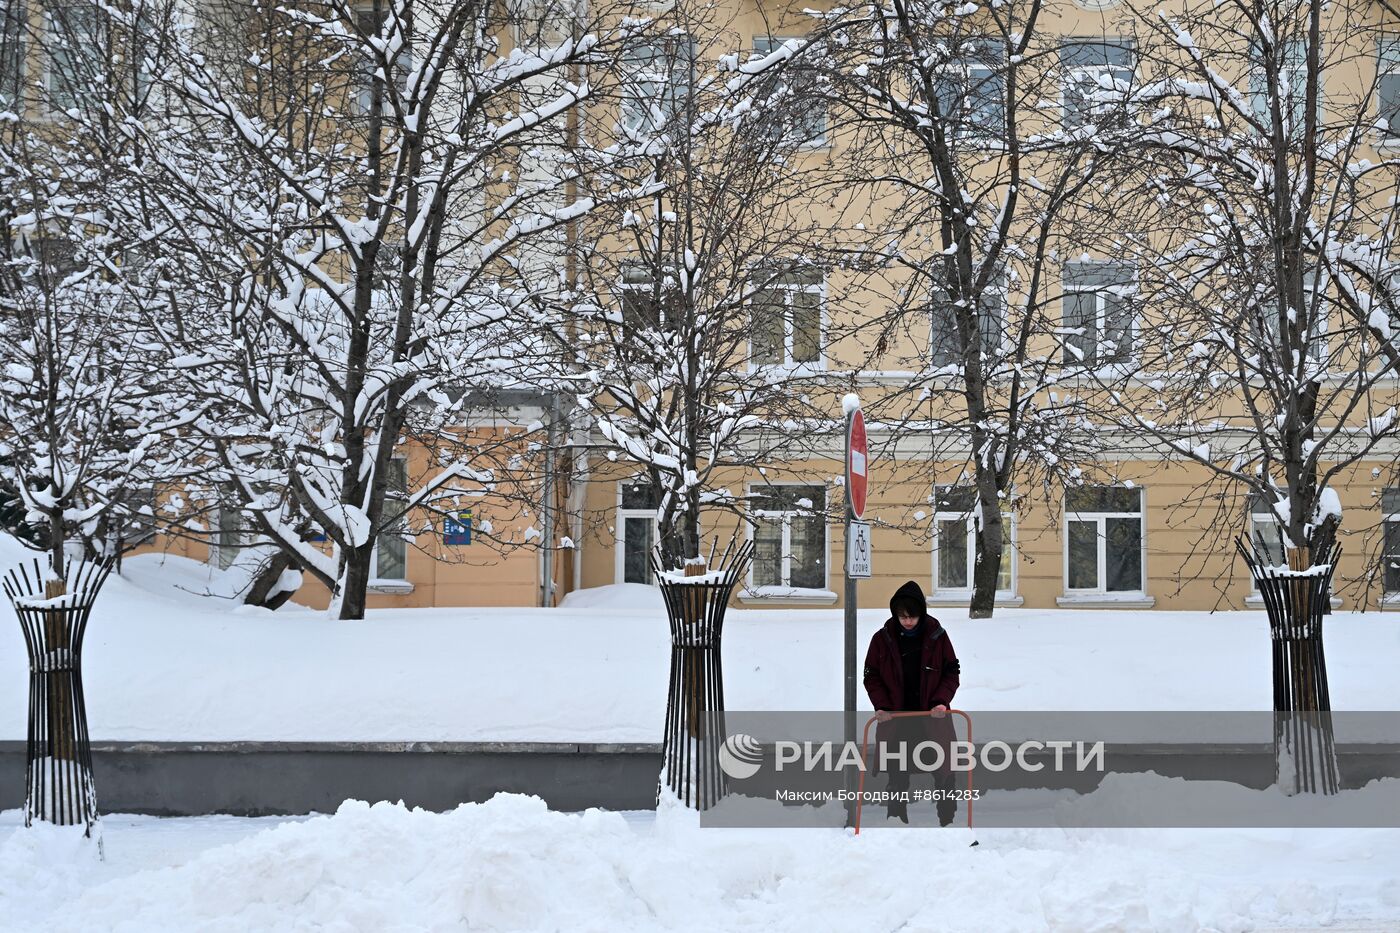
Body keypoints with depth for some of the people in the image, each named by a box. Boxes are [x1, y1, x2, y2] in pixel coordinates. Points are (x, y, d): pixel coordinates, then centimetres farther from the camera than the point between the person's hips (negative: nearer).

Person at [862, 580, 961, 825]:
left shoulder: (937, 636, -4)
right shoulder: (883, 639, -3)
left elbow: (952, 672, 1)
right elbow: (872, 676, 2)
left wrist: (941, 701, -13)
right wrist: (882, 705, -11)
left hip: (933, 715, 0)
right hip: (896, 718, 0)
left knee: (943, 770, 5)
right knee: (897, 772, 6)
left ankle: (949, 820, 16)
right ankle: (897, 821, 15)